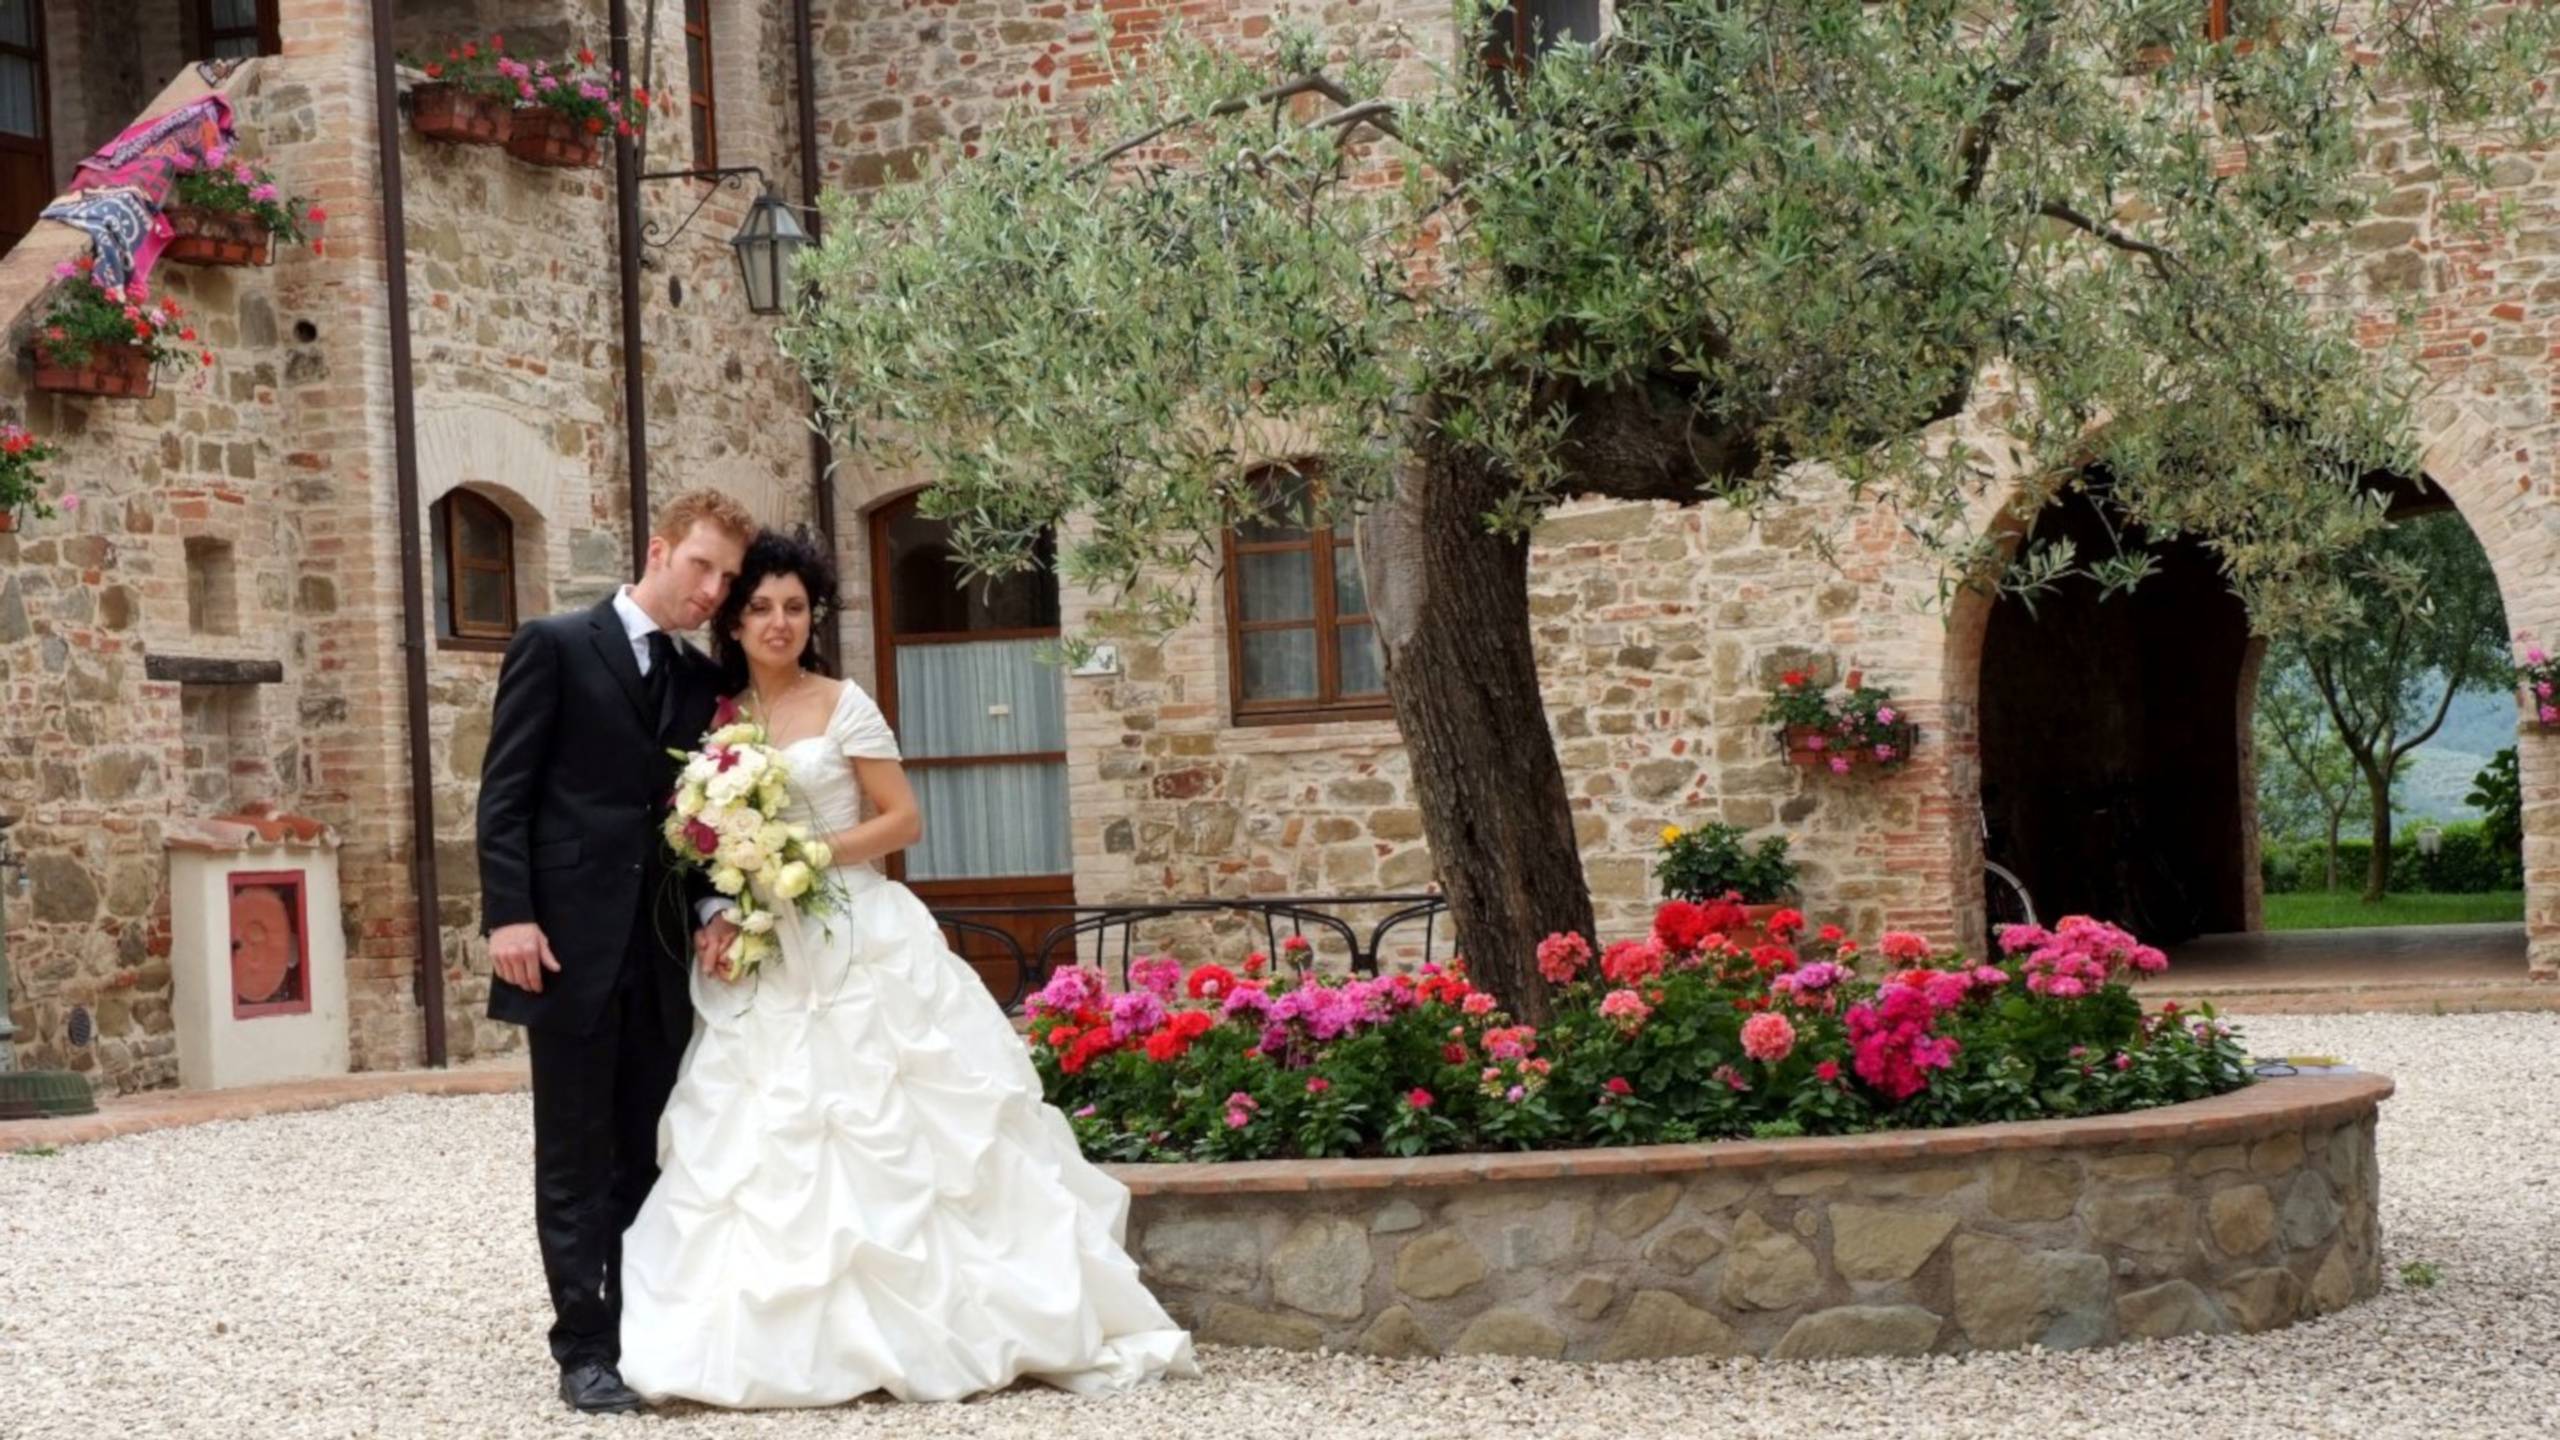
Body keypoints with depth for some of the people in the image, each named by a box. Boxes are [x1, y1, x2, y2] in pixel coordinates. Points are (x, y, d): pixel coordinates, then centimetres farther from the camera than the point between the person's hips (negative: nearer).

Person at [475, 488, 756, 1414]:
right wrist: (508, 915, -15)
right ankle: (584, 1348, 5)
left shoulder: (703, 682, 14)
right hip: (570, 942, -5)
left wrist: (717, 909, -2)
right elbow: (505, 792, -6)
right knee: (576, 1161, 1)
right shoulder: (555, 646, -2)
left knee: (649, 1156, 8)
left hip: (663, 948, 5)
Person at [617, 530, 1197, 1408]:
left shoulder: (844, 706, -2)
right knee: (760, 1152, -2)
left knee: (884, 1139, -5)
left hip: (859, 952, -4)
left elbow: (904, 821, -4)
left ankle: (922, 1330, 3)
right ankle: (804, 1339, 0)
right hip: (764, 966, 5)